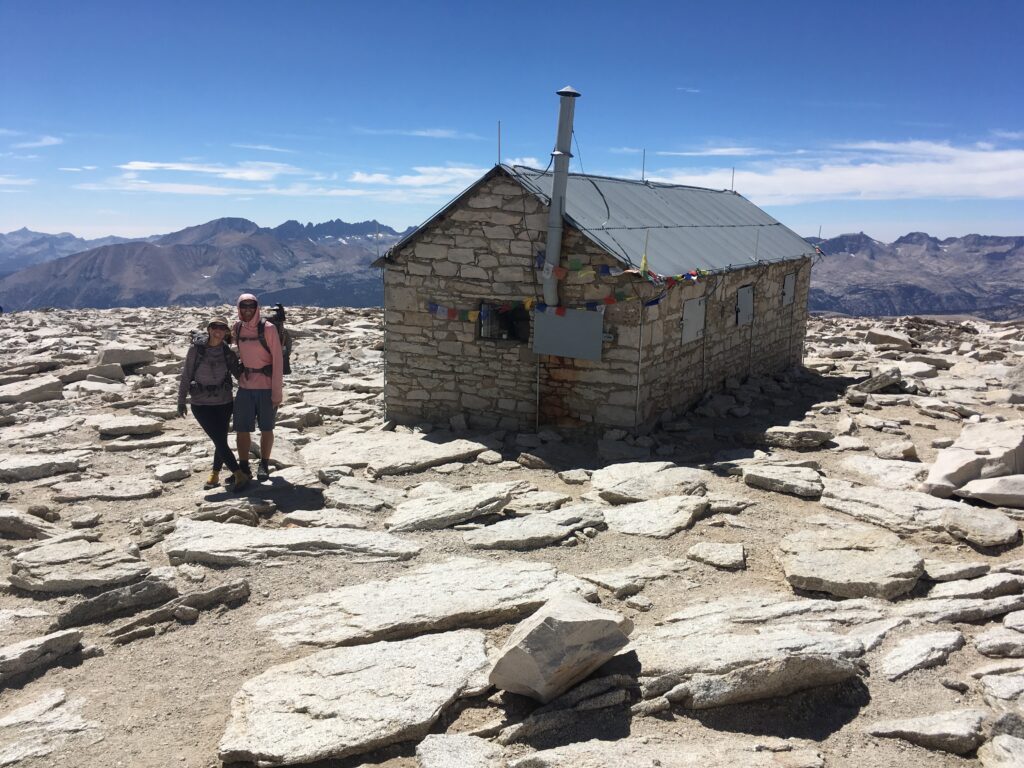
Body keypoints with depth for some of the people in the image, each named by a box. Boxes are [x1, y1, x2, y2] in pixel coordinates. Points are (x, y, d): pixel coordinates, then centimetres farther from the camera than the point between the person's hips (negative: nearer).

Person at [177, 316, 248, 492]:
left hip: (224, 403, 3)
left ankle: (215, 474, 26)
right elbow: (186, 376, -2)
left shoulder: (228, 352, 0)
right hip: (201, 405, -2)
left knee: (221, 440, 6)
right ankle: (240, 475, -5)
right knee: (219, 440, -9)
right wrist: (181, 401, -1)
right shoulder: (196, 349, -7)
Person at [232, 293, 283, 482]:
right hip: (244, 387, 4)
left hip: (266, 387, -4)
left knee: (266, 428, 8)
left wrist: (277, 390, -14)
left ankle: (264, 466, 21)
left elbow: (278, 360, -12)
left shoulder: (268, 328, -11)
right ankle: (243, 467, 16)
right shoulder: (237, 327, 4)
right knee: (241, 429, 4)